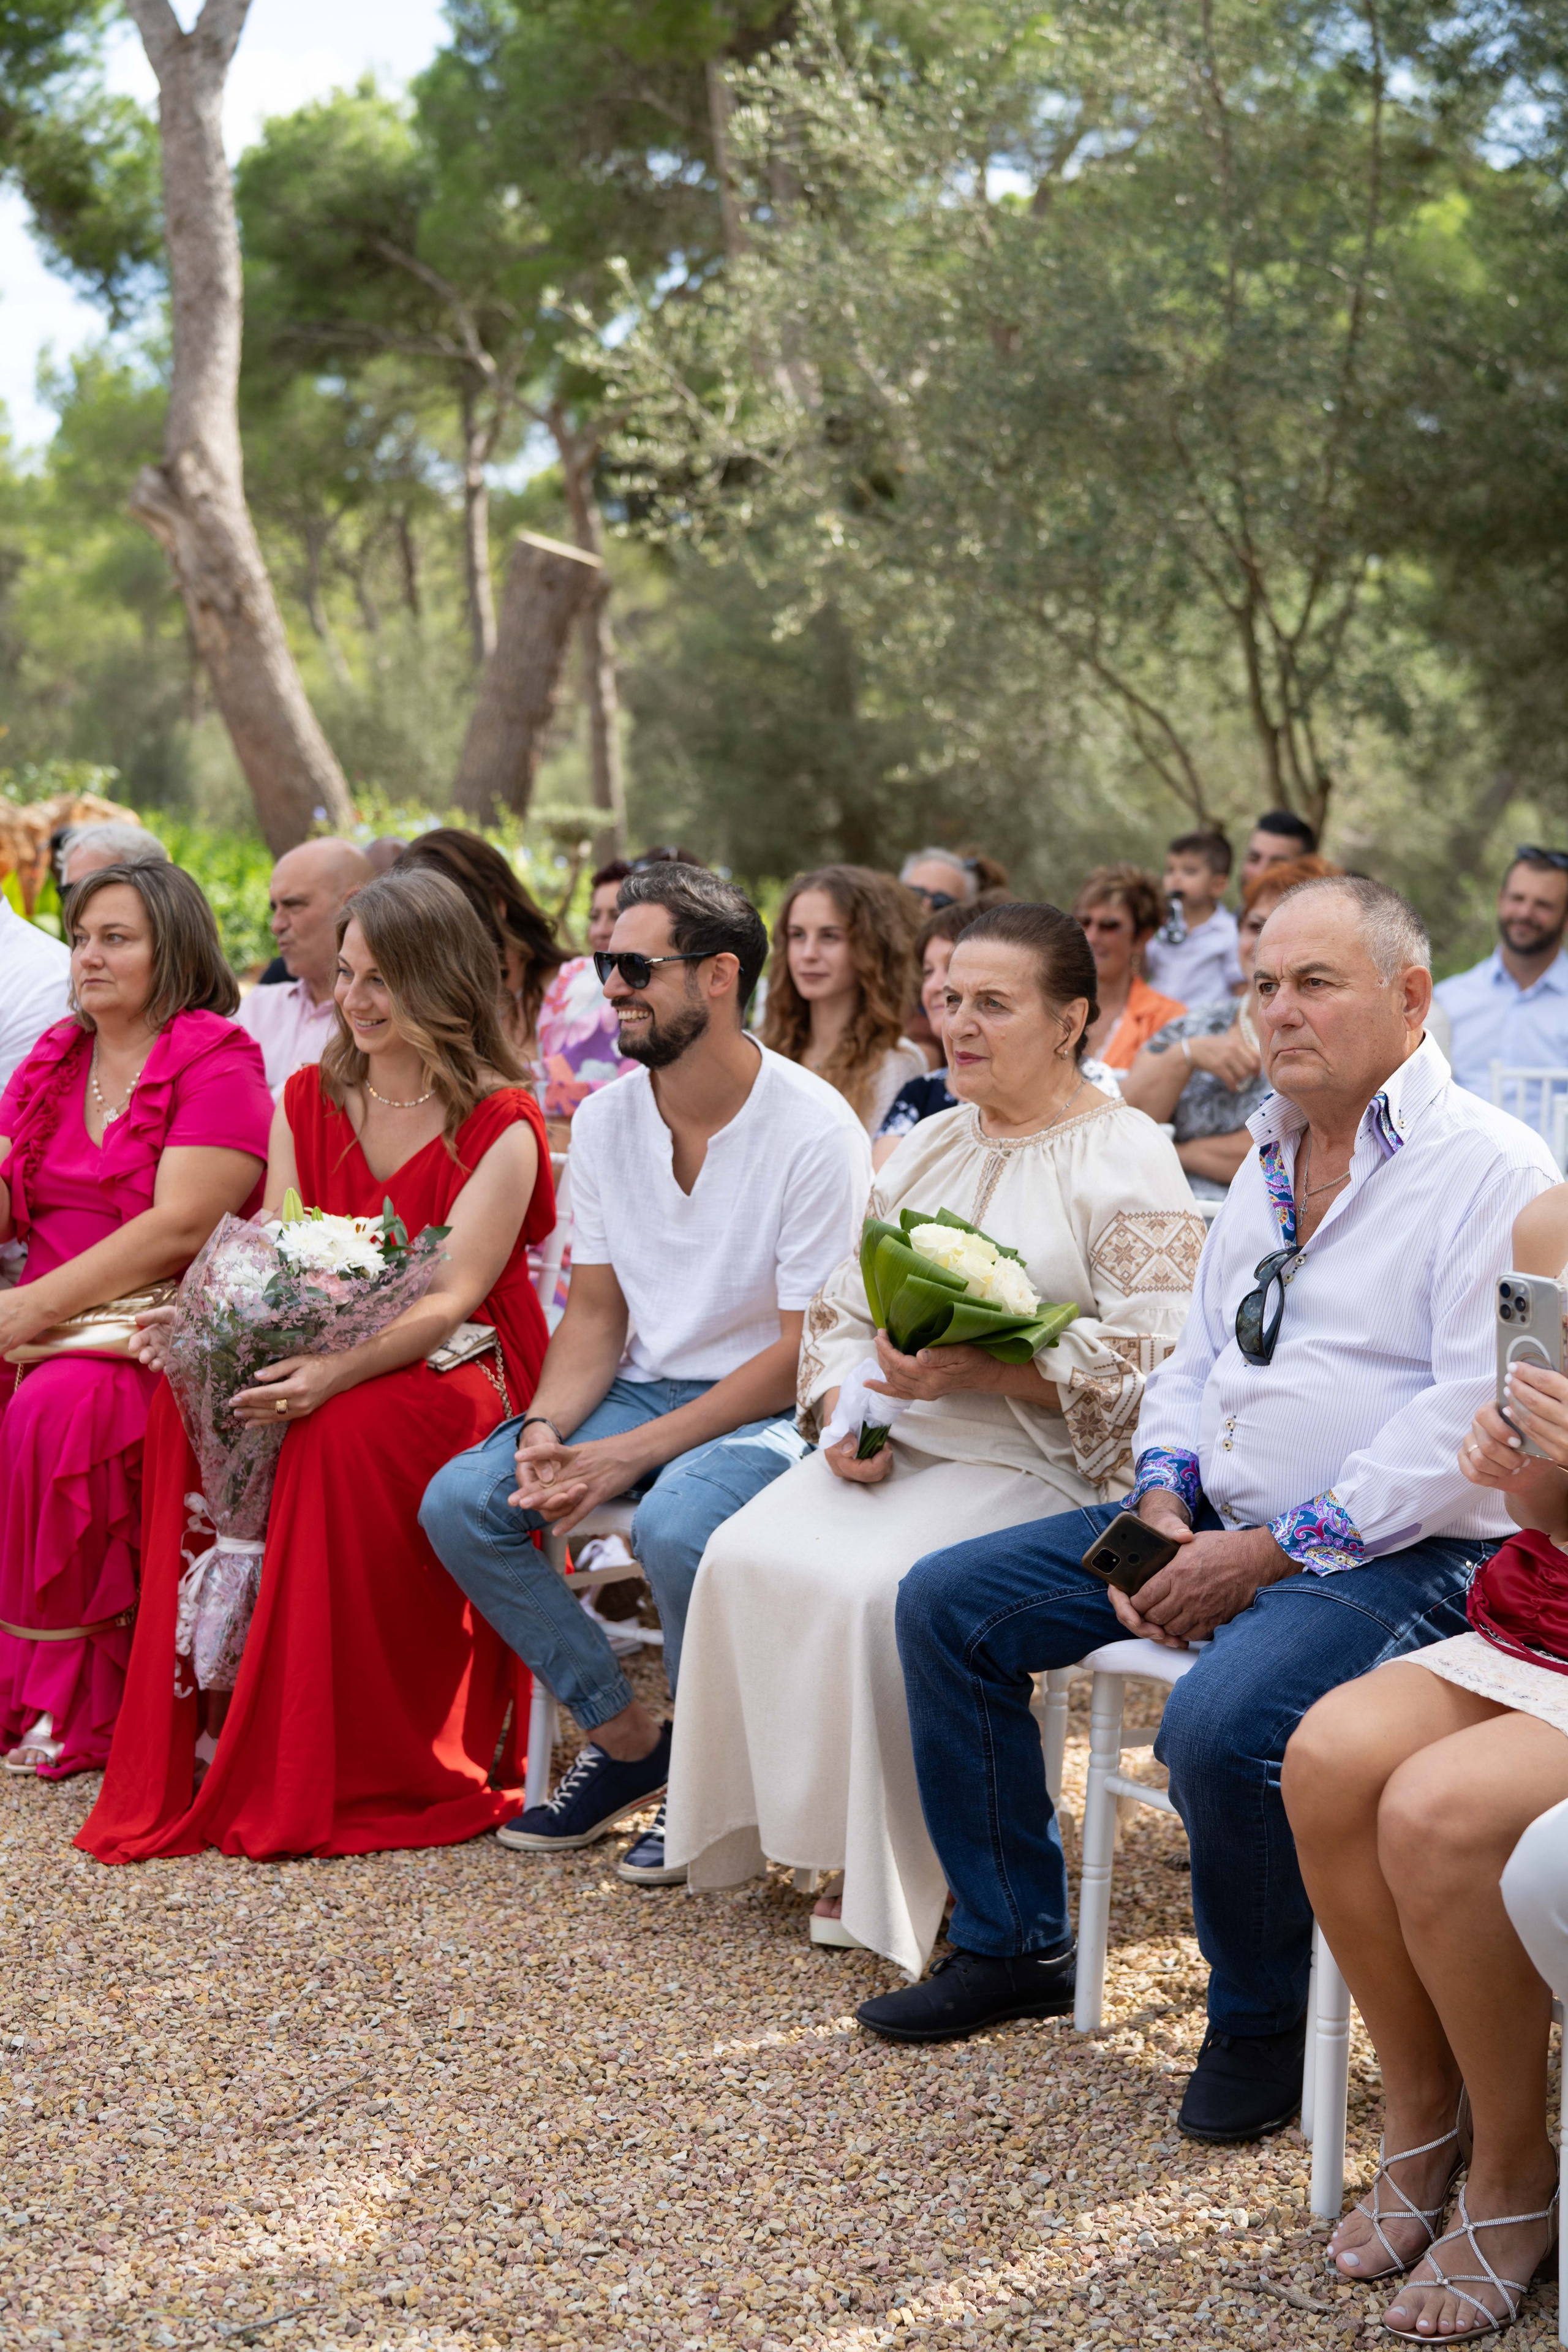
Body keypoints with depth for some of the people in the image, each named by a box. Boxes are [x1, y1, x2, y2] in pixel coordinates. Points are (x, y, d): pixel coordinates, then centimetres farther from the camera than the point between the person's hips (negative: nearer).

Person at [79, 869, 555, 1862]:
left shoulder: (500, 1124, -6)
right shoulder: (309, 1100, 12)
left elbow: (452, 1298, -16)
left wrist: (337, 1371, -34)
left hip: (453, 1372, -5)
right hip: (323, 1364, 5)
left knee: (343, 1430, -36)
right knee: (190, 1406, -26)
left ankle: (351, 1769, -24)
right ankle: (212, 1723, -21)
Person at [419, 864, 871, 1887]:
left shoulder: (814, 1131, -16)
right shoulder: (604, 1121, 4)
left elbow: (804, 1352, -17)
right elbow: (596, 1311, 9)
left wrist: (631, 1455, -22)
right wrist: (546, 1429, -12)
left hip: (774, 1409, -6)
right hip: (647, 1384, 7)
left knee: (675, 1525, -36)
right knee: (460, 1503, -14)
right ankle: (627, 1737, 2)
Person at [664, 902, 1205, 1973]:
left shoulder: (1128, 1159, -4)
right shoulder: (930, 1145, 19)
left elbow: (1153, 1357, -14)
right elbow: (843, 1303, 19)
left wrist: (980, 1368, -21)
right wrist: (843, 1406, -2)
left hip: (1041, 1461, -7)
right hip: (897, 1442, 7)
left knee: (873, 1588, -29)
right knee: (748, 1557, -18)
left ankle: (899, 1871, -11)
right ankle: (806, 1826, -7)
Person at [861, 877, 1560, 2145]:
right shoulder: (1270, 1160, 16)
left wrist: (1273, 1552, -20)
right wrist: (1164, 1504, 1)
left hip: (1400, 1552, -9)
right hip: (1223, 1525, 9)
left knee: (1222, 1724, -35)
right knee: (947, 1603, 3)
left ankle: (1262, 2018, -6)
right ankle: (1013, 1943, 15)